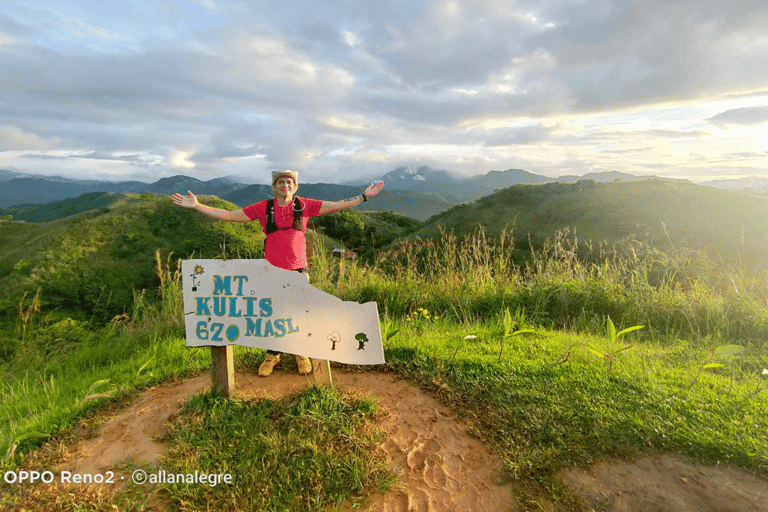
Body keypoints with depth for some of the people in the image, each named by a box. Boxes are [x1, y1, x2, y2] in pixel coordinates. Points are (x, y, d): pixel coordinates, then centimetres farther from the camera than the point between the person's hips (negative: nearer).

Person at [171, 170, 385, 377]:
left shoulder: (304, 205, 2)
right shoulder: (263, 208, 2)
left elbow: (338, 205, 6)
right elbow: (228, 215, 5)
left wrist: (364, 196, 4)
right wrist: (196, 206, 1)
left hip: (298, 270, 0)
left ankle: (302, 354, 29)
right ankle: (272, 355, 30)